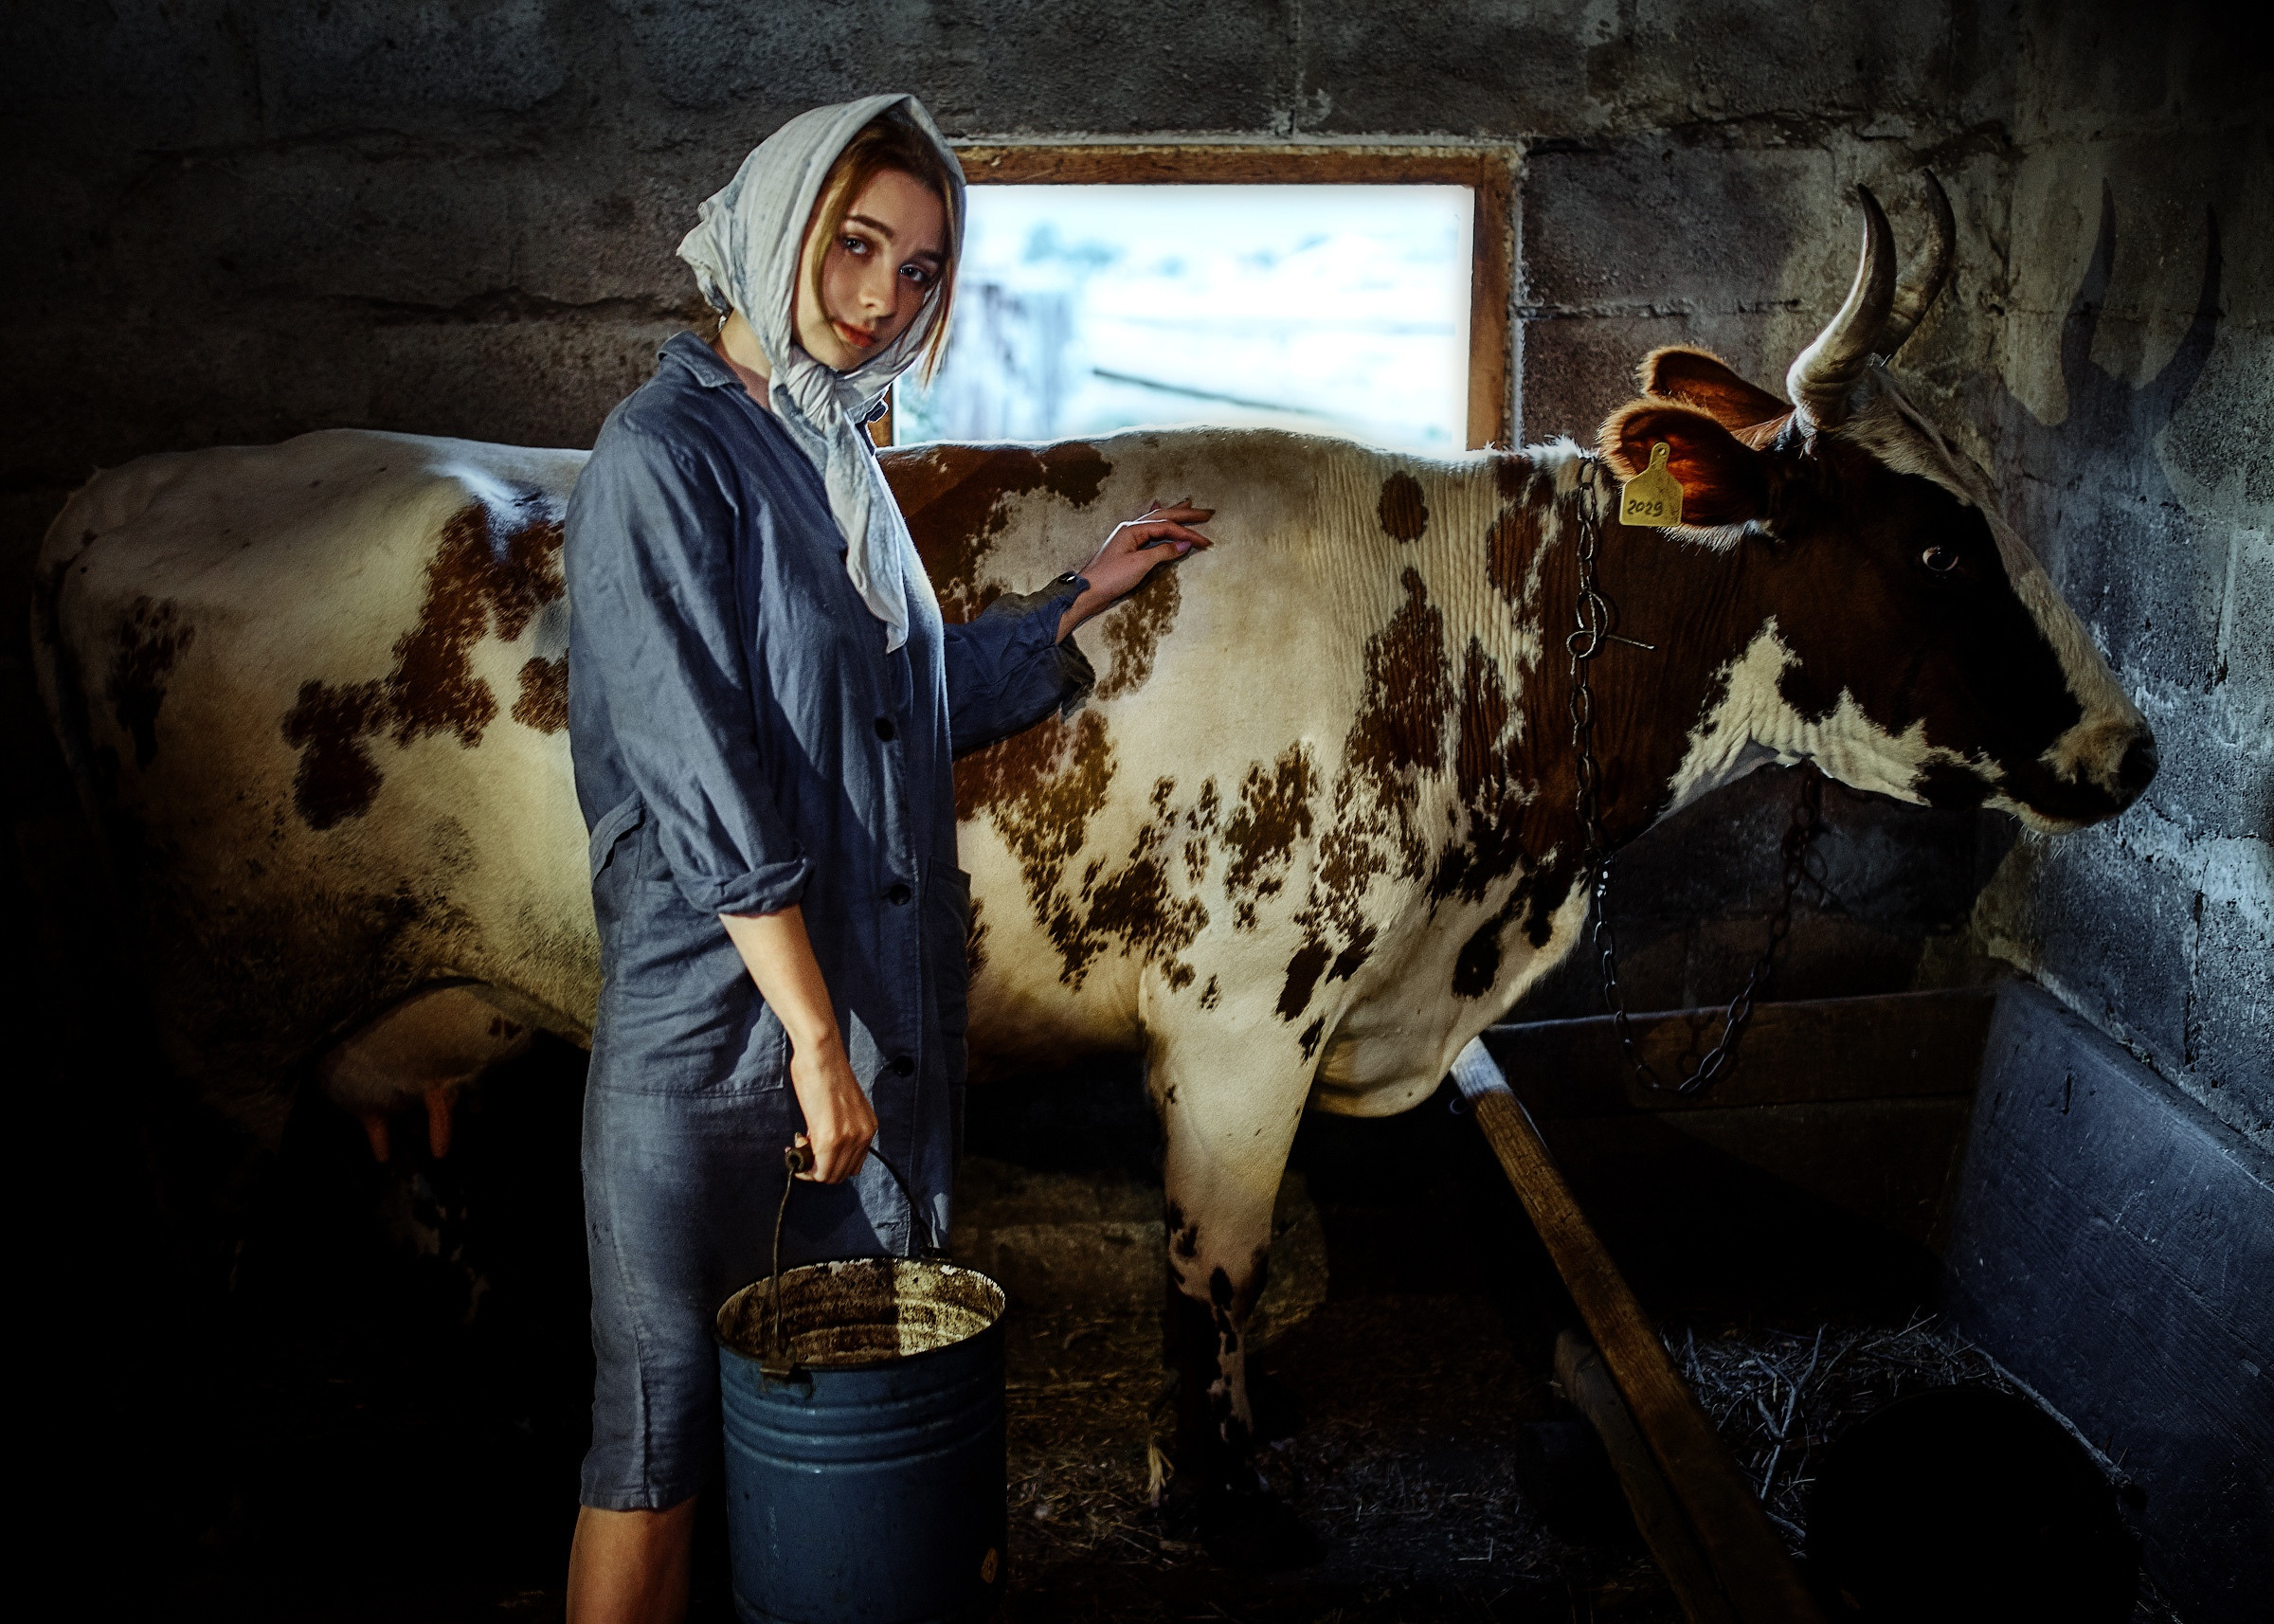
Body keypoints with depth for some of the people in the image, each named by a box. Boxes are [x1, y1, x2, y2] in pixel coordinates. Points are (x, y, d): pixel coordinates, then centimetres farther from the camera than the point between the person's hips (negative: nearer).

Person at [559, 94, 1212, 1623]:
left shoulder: (840, 452, 13)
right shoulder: (665, 453, -12)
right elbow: (702, 779, -19)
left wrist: (1083, 595, 21)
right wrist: (815, 1034, -20)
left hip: (896, 1013, 8)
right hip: (714, 1024, -7)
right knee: (666, 1430, 3)